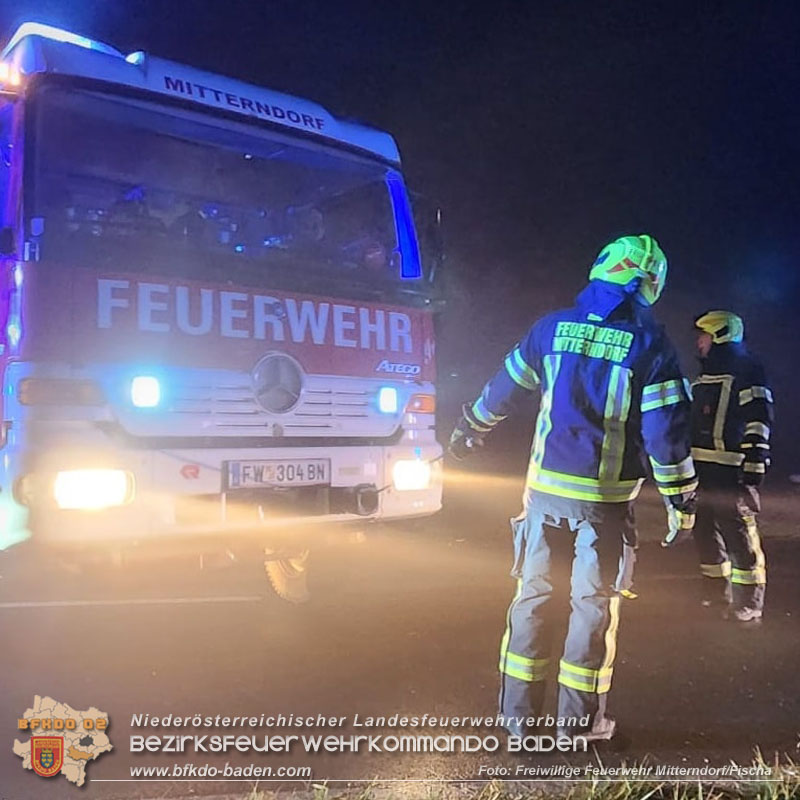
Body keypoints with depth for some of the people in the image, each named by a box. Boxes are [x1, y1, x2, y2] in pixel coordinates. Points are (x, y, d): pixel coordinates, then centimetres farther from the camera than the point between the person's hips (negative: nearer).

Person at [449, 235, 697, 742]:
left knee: (533, 595, 11)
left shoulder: (553, 329, 3)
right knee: (595, 603, 10)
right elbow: (667, 431, -9)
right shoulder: (650, 343, -6)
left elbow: (504, 388, 14)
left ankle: (518, 715, 19)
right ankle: (580, 720, 19)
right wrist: (681, 500, 1)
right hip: (606, 497, -2)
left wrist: (471, 430, 30)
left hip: (546, 488, 3)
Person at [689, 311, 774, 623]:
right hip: (701, 469, 9)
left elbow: (758, 422, -15)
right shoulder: (705, 375, 21)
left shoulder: (746, 371, -6)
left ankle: (748, 605, 3)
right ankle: (716, 596, 26)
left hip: (730, 471, -9)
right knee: (706, 533, 14)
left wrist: (753, 467, -20)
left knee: (739, 536, -6)